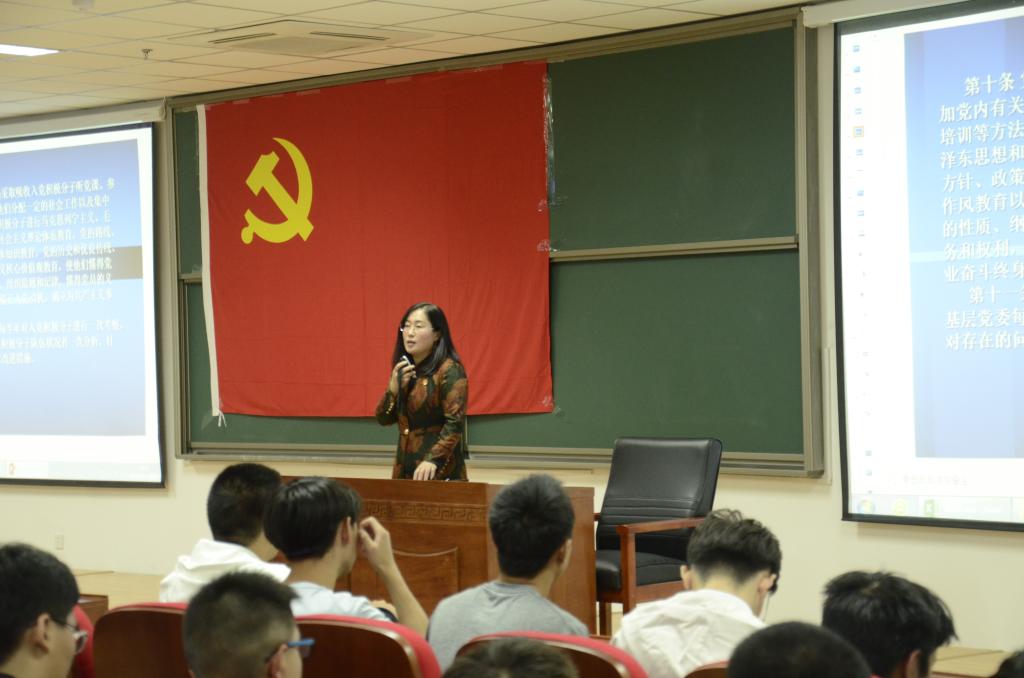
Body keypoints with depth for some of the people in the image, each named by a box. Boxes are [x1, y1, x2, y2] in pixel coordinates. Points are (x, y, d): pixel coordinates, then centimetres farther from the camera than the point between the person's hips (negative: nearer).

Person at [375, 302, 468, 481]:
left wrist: (433, 459, -32)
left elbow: (455, 422, -20)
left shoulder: (449, 370, -11)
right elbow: (384, 419, 10)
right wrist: (393, 389, -8)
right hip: (405, 469, 6)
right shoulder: (402, 371, 11)